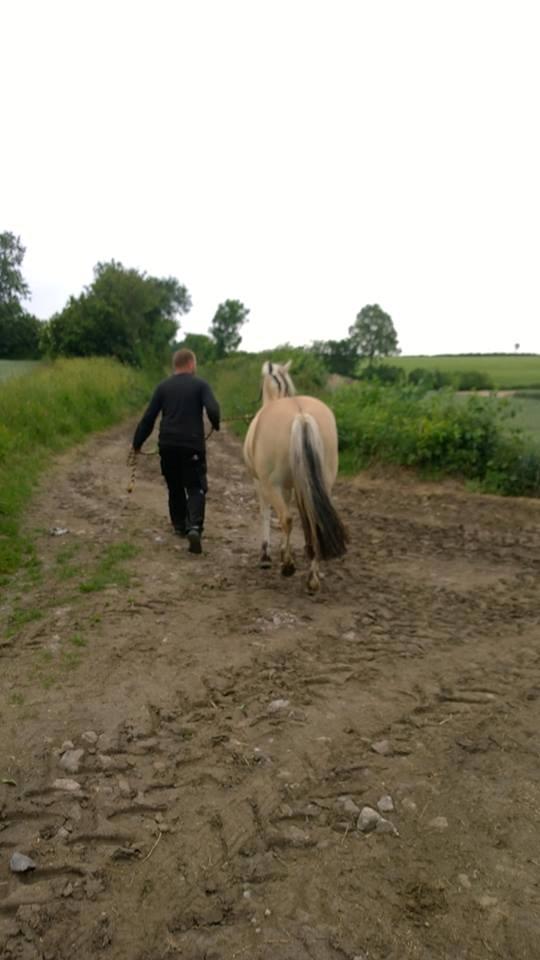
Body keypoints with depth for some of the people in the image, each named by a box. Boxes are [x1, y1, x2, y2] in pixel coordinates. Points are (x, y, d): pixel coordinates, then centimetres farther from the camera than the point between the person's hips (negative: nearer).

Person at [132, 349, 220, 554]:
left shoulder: (163, 386, 7)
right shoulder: (200, 384, -1)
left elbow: (148, 417, 5)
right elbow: (213, 410, -14)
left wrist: (137, 443, 12)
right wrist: (216, 425, 7)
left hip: (168, 445, 3)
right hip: (193, 445, -3)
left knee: (175, 487, 20)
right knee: (195, 487, -1)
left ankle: (180, 526, 28)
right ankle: (194, 527, -22)